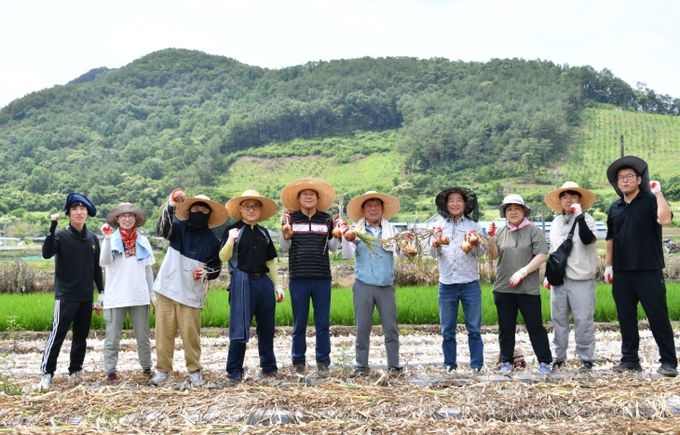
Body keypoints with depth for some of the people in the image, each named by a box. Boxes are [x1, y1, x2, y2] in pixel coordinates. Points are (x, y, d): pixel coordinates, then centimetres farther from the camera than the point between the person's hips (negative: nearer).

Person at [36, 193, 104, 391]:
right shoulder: (62, 236, -6)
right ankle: (47, 373, 1)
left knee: (81, 335, 10)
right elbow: (46, 253, -25)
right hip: (66, 295, -5)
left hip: (86, 296, 5)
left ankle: (75, 370, 22)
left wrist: (101, 290, 12)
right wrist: (52, 227, -31)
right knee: (58, 333, -7)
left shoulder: (92, 238, 7)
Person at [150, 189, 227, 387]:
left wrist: (206, 273, -9)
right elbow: (163, 228, -19)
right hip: (167, 289, 0)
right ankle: (162, 370, 15)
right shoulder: (179, 228, 4)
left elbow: (216, 267, 13)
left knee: (191, 334, -1)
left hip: (191, 294, 0)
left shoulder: (212, 240, 7)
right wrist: (171, 204, -32)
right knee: (164, 332, 4)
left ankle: (194, 371, 13)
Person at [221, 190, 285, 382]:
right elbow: (223, 258, -11)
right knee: (239, 329, -4)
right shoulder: (233, 230, 0)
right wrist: (230, 241, -29)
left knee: (267, 327, 11)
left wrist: (277, 284, 13)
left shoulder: (263, 233, 15)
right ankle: (234, 371, 6)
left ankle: (269, 366, 23)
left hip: (264, 282, 5)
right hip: (242, 282, -5)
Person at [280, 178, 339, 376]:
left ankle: (323, 361, 14)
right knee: (299, 323, 7)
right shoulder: (292, 218, 4)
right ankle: (298, 361, 17)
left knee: (323, 323, 5)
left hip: (322, 277, 1)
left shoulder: (326, 219, 7)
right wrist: (285, 229, -11)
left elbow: (333, 248, 10)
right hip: (298, 277, -1)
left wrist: (337, 232, -6)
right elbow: (284, 248, 4)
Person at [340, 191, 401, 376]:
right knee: (362, 327, 3)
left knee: (391, 327, 2)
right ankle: (361, 366, 11)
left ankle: (394, 365, 10)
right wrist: (344, 235, -18)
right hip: (363, 285, -1)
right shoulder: (356, 230, 5)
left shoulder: (390, 229, 9)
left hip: (386, 286, 1)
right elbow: (348, 255, -5)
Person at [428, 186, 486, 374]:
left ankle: (477, 365, 10)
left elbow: (482, 252, 0)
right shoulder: (438, 225, 9)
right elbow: (433, 253, 3)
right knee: (447, 329, 6)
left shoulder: (473, 225, 6)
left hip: (470, 283, -1)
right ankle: (449, 364, 17)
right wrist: (435, 244, -19)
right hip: (446, 283, 1)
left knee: (474, 328, 2)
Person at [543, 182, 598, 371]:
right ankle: (559, 357, 17)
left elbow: (587, 239, -23)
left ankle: (586, 358, 6)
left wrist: (579, 215, -22)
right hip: (559, 278, 6)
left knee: (583, 320, -3)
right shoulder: (556, 222, 14)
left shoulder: (586, 219, -3)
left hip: (581, 279, -5)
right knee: (558, 319, 9)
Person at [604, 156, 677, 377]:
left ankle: (668, 361, 6)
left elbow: (665, 219, -24)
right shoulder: (615, 208, 12)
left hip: (649, 271, -5)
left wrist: (658, 193, -19)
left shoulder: (650, 201, -3)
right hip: (622, 273, 5)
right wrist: (609, 265, 13)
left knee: (658, 316, -2)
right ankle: (630, 359, 18)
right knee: (626, 317, 9)